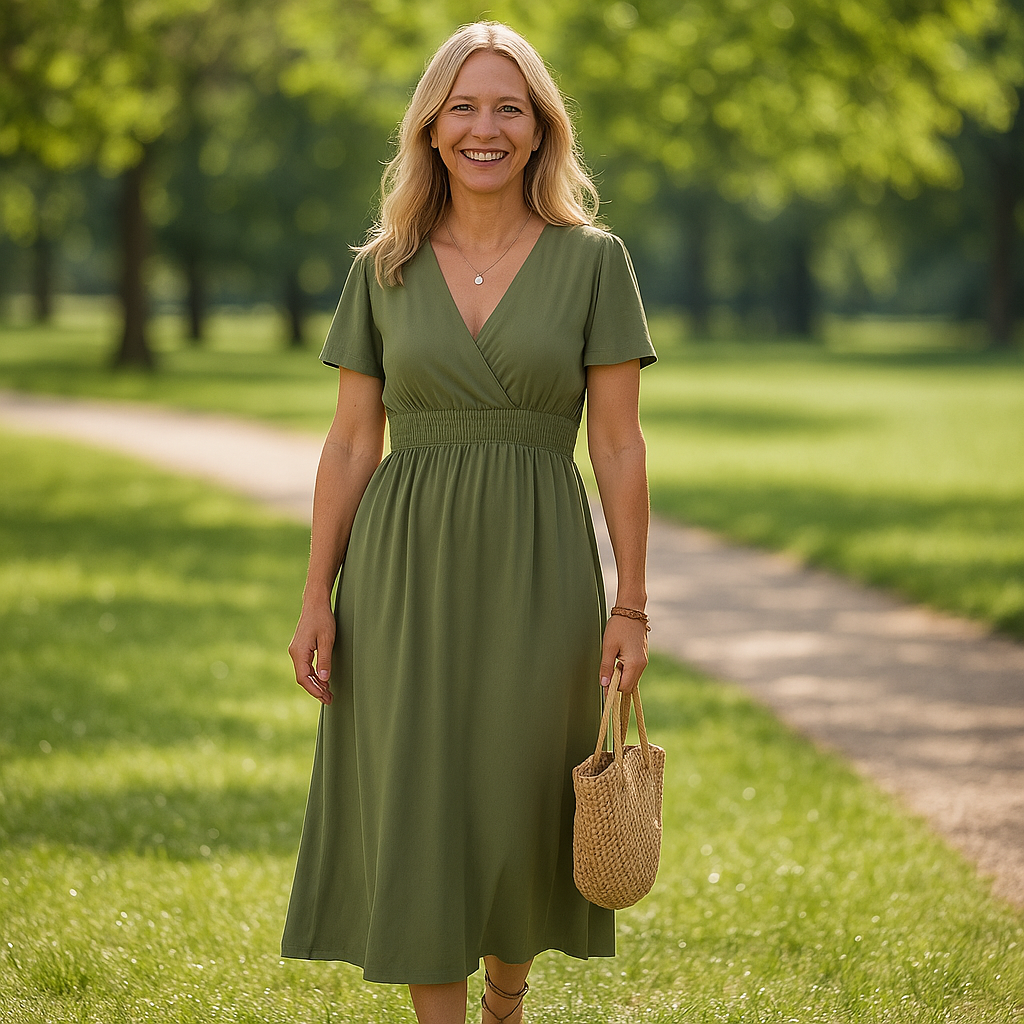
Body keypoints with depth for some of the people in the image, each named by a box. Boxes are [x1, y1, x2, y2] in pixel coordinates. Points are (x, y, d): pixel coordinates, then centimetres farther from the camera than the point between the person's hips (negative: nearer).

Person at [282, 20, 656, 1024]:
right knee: (419, 816, 0)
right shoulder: (384, 269, 5)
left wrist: (631, 605, -5)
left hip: (537, 570, -1)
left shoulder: (592, 261, 0)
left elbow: (618, 443, -2)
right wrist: (316, 598, 1)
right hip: (406, 573, 1)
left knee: (518, 816, 8)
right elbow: (351, 442, 6)